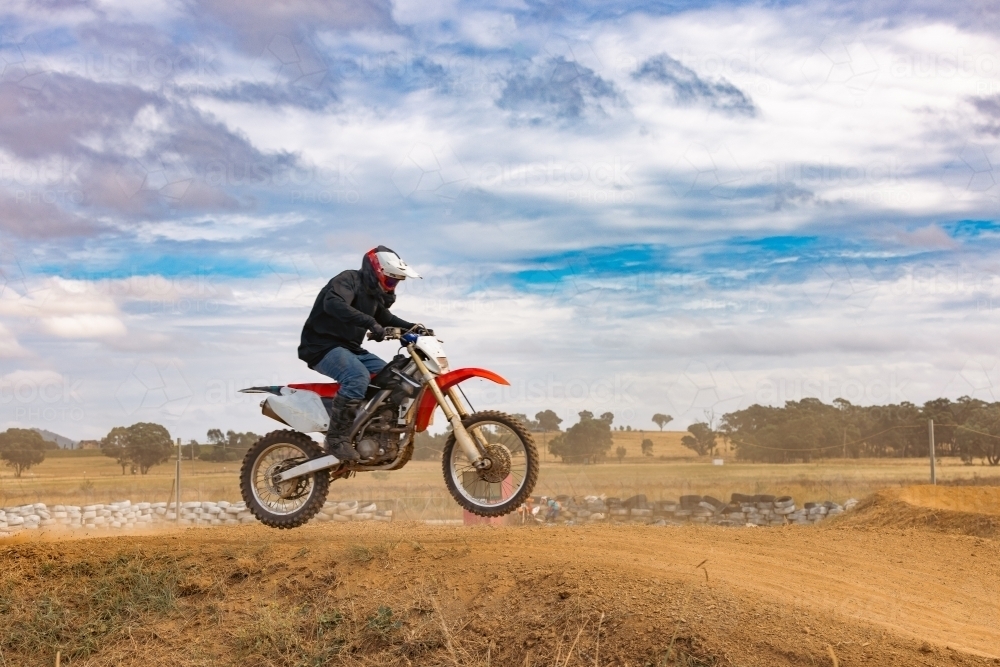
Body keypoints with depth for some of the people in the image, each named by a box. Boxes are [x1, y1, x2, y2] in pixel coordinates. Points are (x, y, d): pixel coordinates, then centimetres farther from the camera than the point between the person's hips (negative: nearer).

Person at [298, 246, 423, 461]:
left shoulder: (374, 293, 15)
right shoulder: (349, 280, -14)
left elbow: (385, 318, 32)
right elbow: (333, 303, -35)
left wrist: (411, 327, 13)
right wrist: (370, 323, -43)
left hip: (350, 348, 10)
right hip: (324, 345, -10)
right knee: (358, 377, -33)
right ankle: (337, 437, -29)